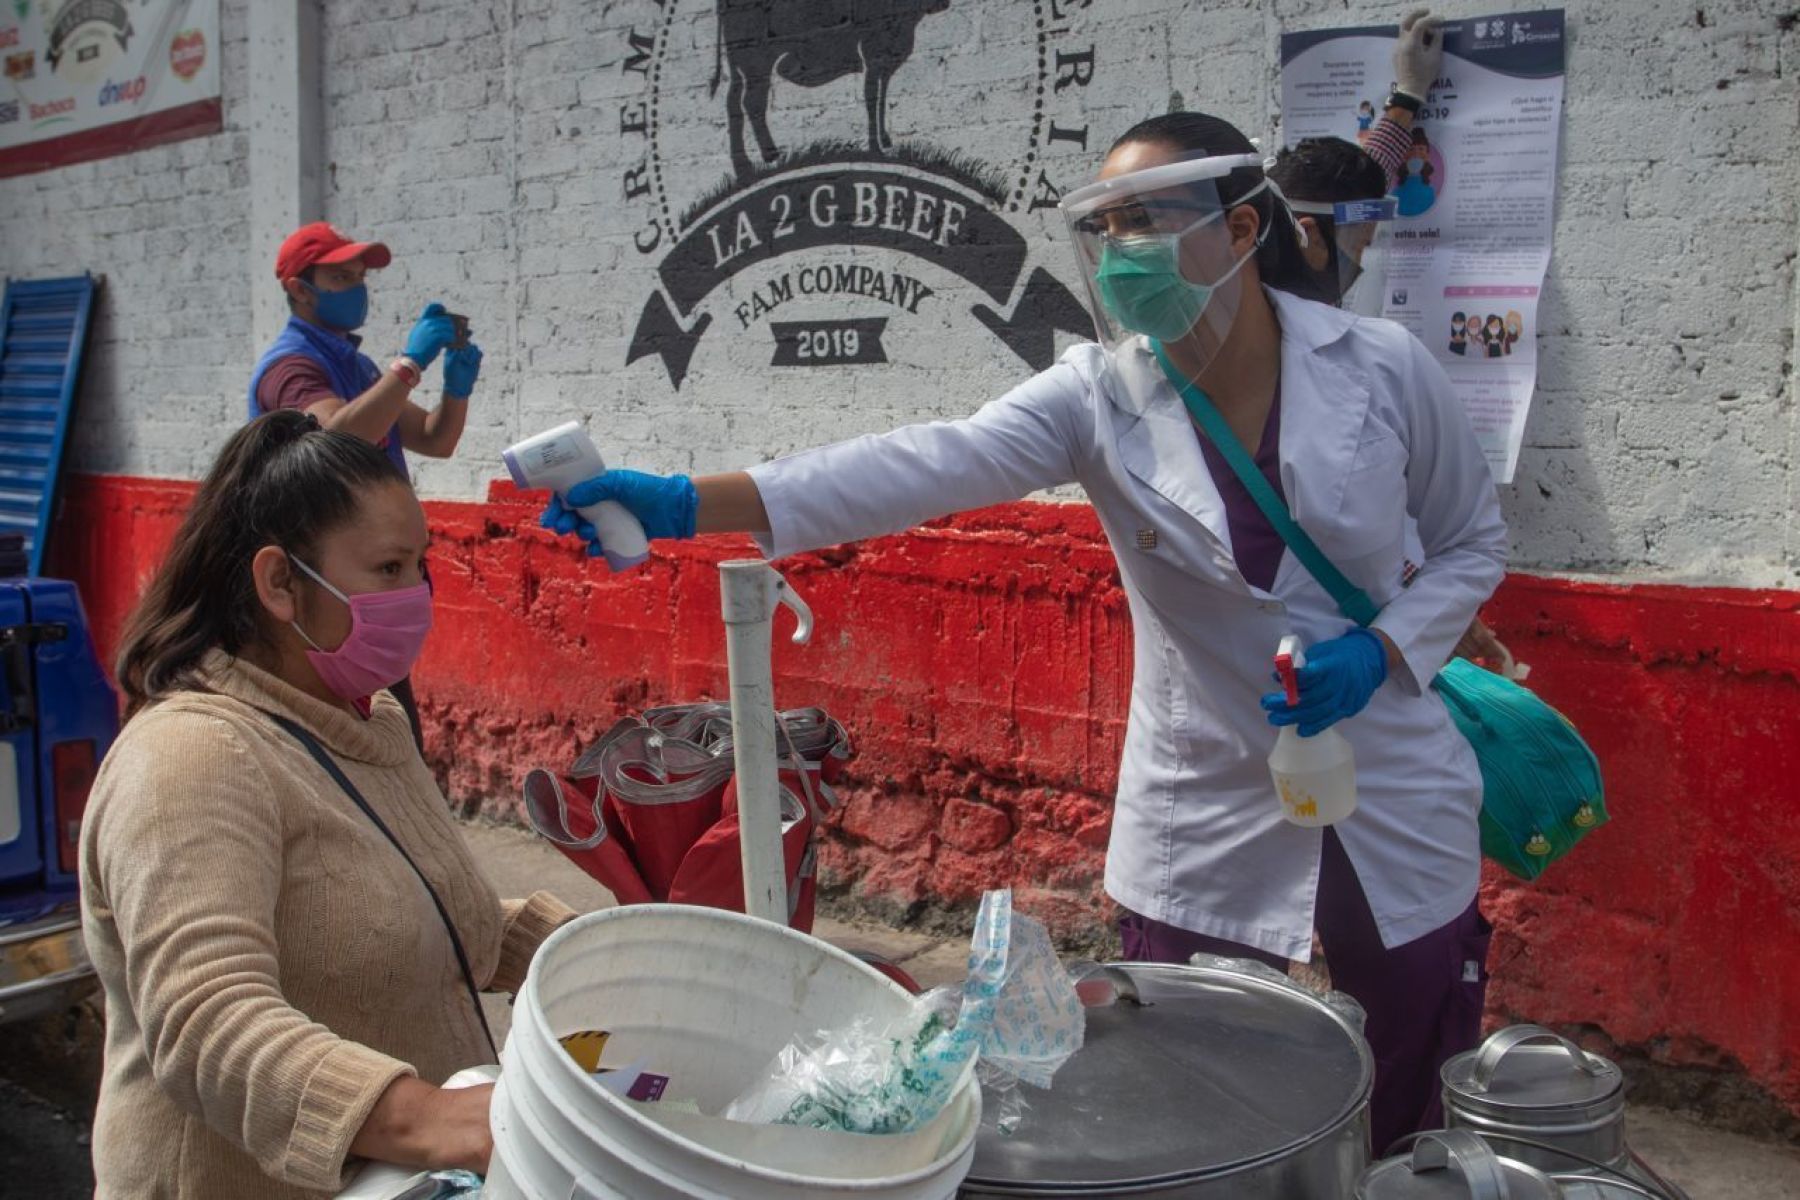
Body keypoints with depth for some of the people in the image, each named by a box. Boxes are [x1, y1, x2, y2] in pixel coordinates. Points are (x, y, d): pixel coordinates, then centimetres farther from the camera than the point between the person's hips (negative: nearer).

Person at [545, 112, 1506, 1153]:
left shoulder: (1384, 366, -9)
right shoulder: (1100, 396, -10)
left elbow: (1474, 541, 4)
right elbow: (926, 466, -24)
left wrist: (1382, 652, -16)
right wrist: (689, 504, -36)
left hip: (1395, 822, 0)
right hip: (1204, 833, 0)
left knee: (1403, 1142, 14)